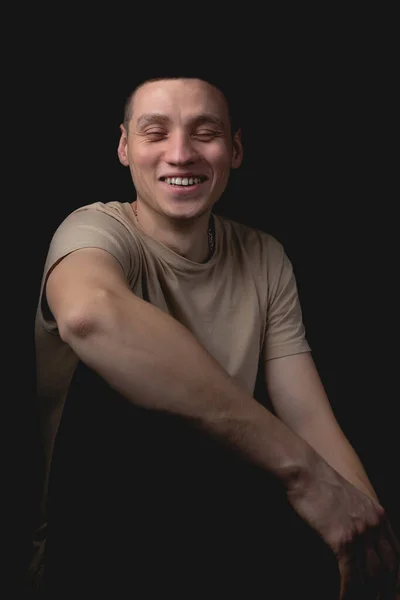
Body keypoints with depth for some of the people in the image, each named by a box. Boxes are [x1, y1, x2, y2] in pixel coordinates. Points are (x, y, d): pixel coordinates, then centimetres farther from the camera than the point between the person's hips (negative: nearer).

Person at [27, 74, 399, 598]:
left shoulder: (265, 260, 3)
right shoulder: (97, 230, -13)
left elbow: (311, 419, -5)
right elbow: (90, 314, -40)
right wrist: (300, 467, -38)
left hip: (218, 539, 3)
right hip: (93, 548, -3)